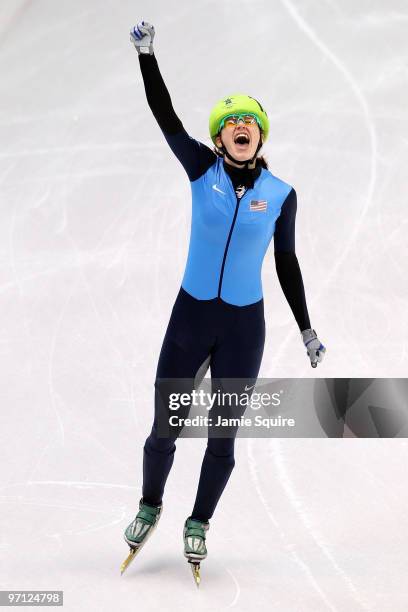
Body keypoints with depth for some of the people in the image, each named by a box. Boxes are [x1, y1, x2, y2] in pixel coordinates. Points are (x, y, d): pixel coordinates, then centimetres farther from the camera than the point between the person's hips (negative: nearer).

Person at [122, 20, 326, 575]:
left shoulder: (281, 194, 0)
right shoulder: (203, 170, -2)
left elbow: (286, 263, 8)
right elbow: (164, 115, -10)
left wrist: (306, 329, 10)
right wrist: (146, 54, -20)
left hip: (244, 326, 0)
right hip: (190, 318, 0)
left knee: (222, 437, 8)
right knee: (163, 428, 5)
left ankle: (199, 523, 30)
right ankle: (150, 504, 34)